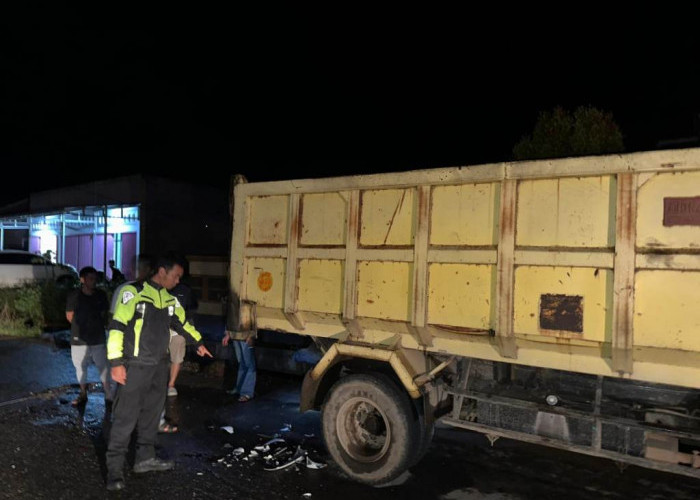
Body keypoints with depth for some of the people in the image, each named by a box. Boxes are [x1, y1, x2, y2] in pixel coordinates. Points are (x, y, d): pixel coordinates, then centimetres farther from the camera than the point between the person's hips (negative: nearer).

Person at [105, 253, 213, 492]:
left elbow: (182, 323, 25)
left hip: (159, 365, 7)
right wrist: (116, 362, -19)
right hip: (135, 366, -7)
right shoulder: (133, 292, -13)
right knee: (126, 416, -3)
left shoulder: (169, 299, 10)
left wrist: (199, 343, 33)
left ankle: (145, 458, 28)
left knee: (151, 413, 15)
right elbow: (116, 326, -16)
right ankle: (115, 468, 9)